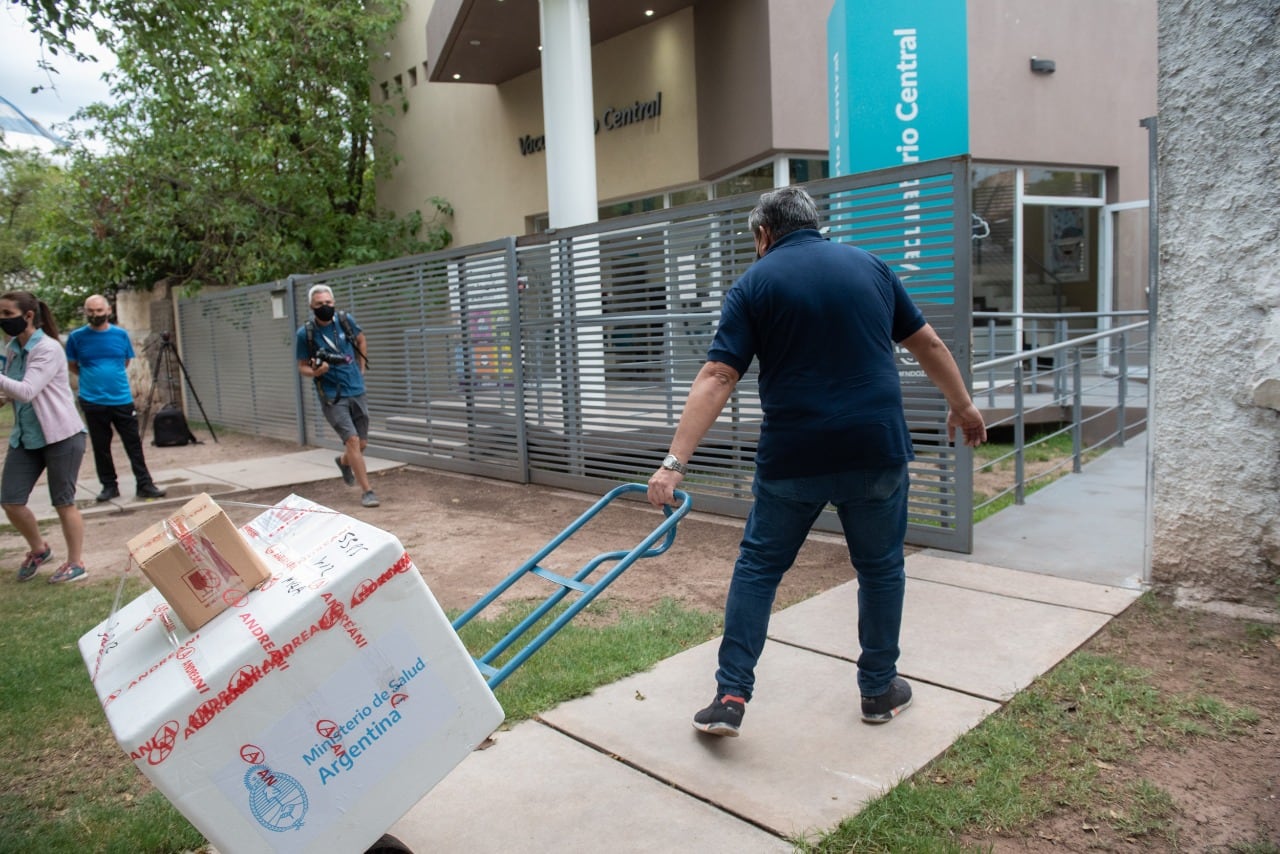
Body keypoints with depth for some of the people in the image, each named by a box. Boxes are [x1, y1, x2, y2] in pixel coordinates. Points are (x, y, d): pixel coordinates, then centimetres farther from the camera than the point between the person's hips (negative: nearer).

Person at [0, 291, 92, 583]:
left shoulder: (48, 348, -15)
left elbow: (27, 391, -25)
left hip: (61, 436, -7)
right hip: (25, 437, 7)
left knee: (63, 502, 2)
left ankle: (76, 563, 17)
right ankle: (39, 550, 29)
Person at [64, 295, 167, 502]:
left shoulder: (121, 335, 2)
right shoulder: (77, 337, -2)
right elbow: (72, 366, 11)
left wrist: (112, 375, 12)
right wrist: (92, 377, 10)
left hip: (122, 399, 1)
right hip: (93, 401, -1)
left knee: (134, 444, 2)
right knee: (101, 447, 7)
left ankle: (144, 485, 6)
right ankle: (109, 486, 18)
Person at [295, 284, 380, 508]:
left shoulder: (345, 320, -2)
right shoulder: (305, 333, -10)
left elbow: (361, 340, 18)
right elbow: (302, 367, -1)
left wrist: (361, 368, 15)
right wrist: (315, 372, -22)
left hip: (356, 391, 4)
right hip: (332, 397, -4)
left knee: (362, 444, 11)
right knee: (352, 440, -15)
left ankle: (343, 461, 46)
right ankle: (366, 491, -6)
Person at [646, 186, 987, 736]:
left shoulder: (755, 283, 0)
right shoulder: (869, 265, 10)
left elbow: (716, 378, -10)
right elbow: (927, 344, 16)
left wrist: (675, 462, -14)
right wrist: (962, 405, 30)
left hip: (792, 457, -2)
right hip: (876, 449, 2)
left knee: (758, 567, 12)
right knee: (880, 568, 19)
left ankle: (731, 697, 9)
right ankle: (880, 690, 30)